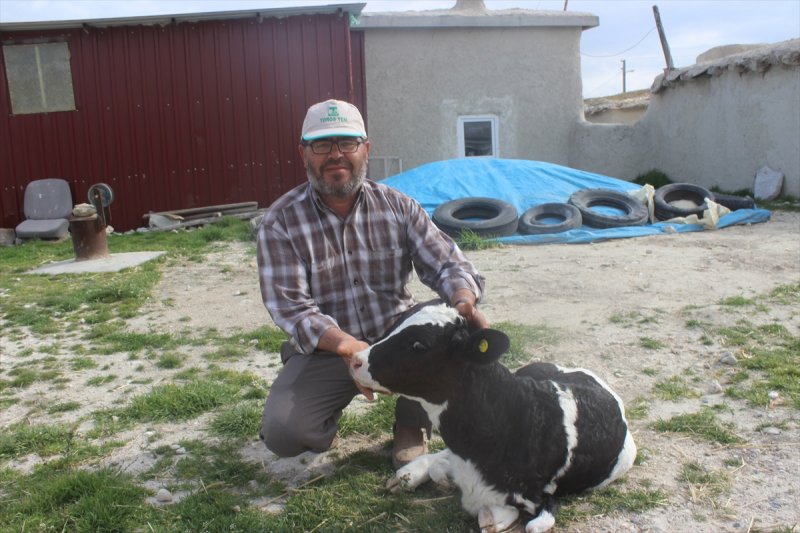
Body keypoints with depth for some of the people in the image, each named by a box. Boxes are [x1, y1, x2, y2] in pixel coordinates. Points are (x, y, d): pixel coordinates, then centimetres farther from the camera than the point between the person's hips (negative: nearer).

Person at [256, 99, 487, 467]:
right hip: (324, 351, -1)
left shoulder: (398, 206, -3)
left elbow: (446, 263, -8)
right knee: (281, 431, -24)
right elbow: (290, 306, -18)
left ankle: (411, 429, 0)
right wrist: (346, 345, -37)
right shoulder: (280, 222, -11)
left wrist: (464, 301, -33)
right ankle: (330, 412, 16)